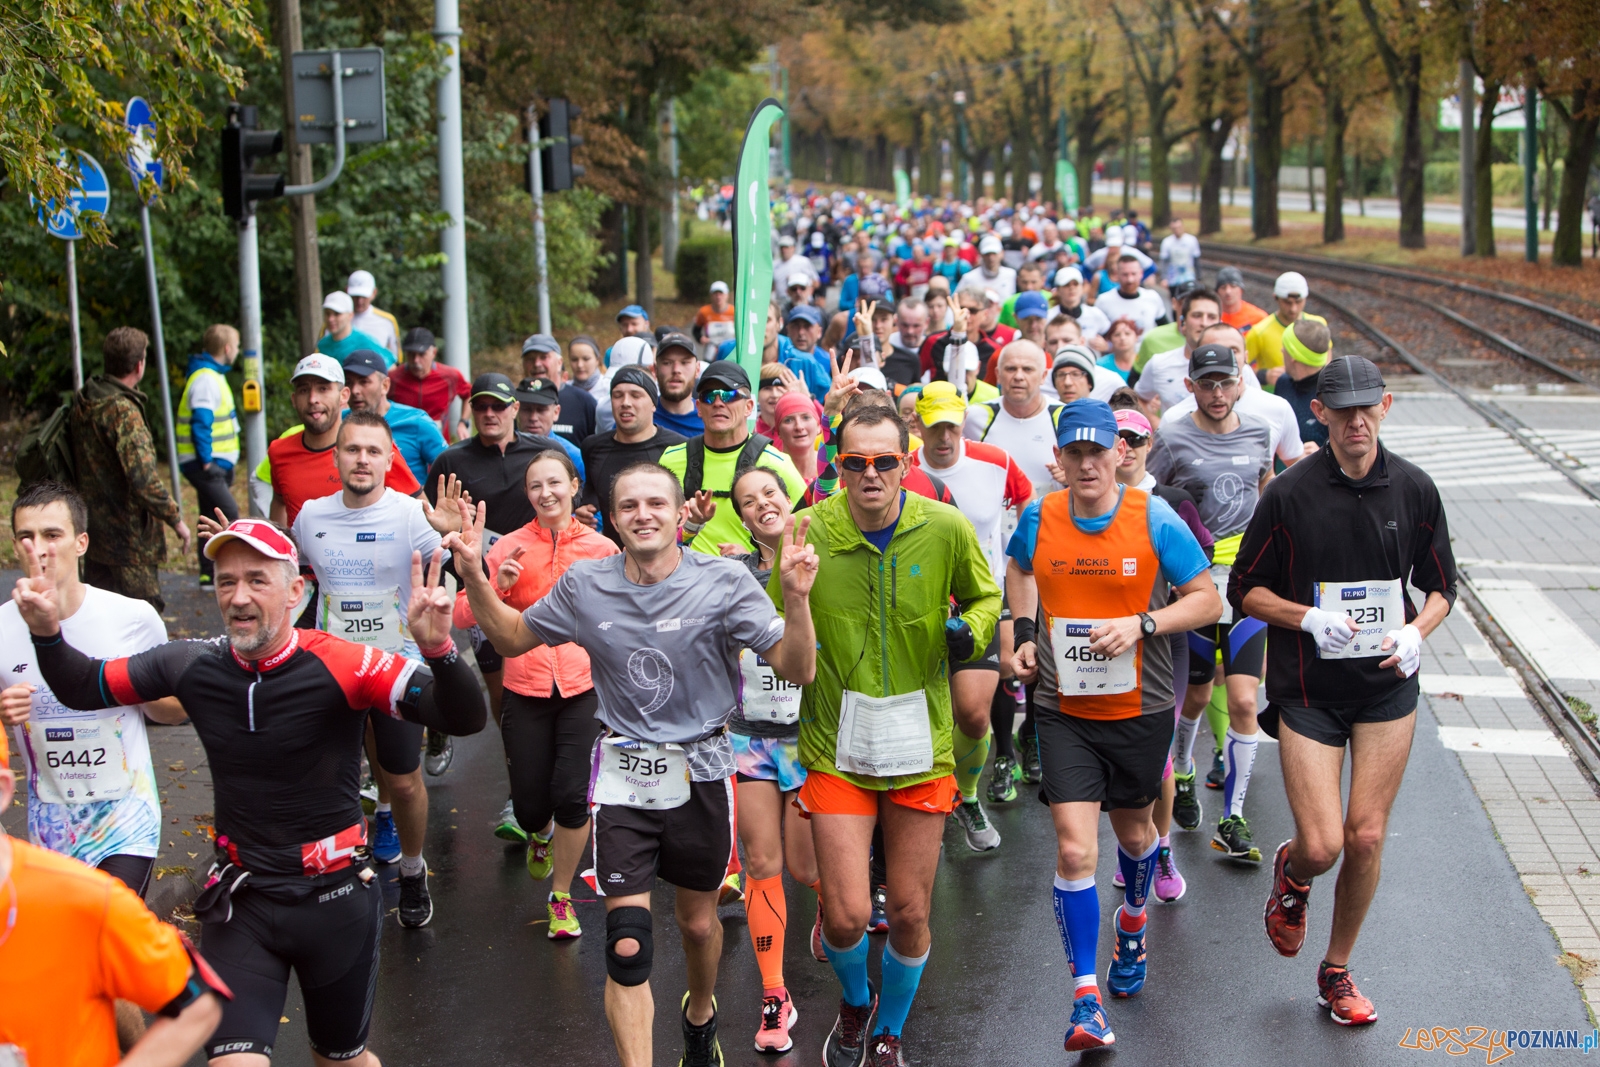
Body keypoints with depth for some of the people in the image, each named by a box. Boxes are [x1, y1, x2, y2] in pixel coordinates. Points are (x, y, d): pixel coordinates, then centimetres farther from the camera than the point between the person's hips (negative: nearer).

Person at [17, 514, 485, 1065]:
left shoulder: (338, 665, -19)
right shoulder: (193, 664, -7)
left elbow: (464, 719, -27)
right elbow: (84, 688, 9)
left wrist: (437, 648, -47)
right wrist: (47, 633, -11)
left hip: (333, 895, -2)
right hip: (239, 898, 2)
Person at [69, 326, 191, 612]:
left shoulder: (83, 402, 5)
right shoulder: (123, 409, -20)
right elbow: (143, 478, -26)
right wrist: (175, 518, -17)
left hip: (94, 531, 9)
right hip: (127, 534, -9)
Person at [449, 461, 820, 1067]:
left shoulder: (726, 583, -11)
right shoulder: (585, 585, -4)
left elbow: (797, 670, -15)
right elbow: (511, 638, 11)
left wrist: (796, 596, -32)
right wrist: (473, 575, -4)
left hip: (700, 772, 0)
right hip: (622, 773, 0)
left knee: (698, 922, 19)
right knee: (626, 945, -8)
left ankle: (700, 1014, 51)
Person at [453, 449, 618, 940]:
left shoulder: (601, 549, 2)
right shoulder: (509, 549, 1)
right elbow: (463, 616, -2)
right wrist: (496, 585, -17)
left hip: (583, 685, -1)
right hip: (525, 689, 1)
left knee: (571, 796, -11)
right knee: (529, 804, 4)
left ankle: (561, 898, 13)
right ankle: (541, 835, 44)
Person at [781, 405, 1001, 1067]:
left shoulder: (947, 528, -8)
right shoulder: (807, 532, -9)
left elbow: (985, 596, 10)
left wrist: (970, 629, -10)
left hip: (921, 748, 1)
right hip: (837, 750, -1)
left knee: (910, 913, 8)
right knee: (846, 914, -5)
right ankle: (856, 1003, 31)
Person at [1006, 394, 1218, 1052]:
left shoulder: (1153, 520, -11)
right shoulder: (1038, 519, -4)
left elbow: (1208, 599, -6)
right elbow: (1019, 572, 19)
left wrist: (1143, 624, -20)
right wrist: (1024, 633, 3)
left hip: (1140, 708, 0)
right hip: (1064, 710, 0)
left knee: (1133, 830, 20)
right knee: (1075, 849, -11)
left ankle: (1133, 921, 55)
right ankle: (1086, 998, -1)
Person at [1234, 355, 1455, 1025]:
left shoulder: (1414, 489, 1)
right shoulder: (1290, 494, -7)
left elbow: (1441, 586, 11)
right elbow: (1244, 590, 0)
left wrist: (1416, 630, -10)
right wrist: (1308, 618, -17)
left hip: (1387, 688, 2)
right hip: (1308, 692, -2)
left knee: (1366, 837, 2)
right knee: (1321, 845, -9)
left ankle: (1337, 970, 23)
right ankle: (1291, 873, 30)